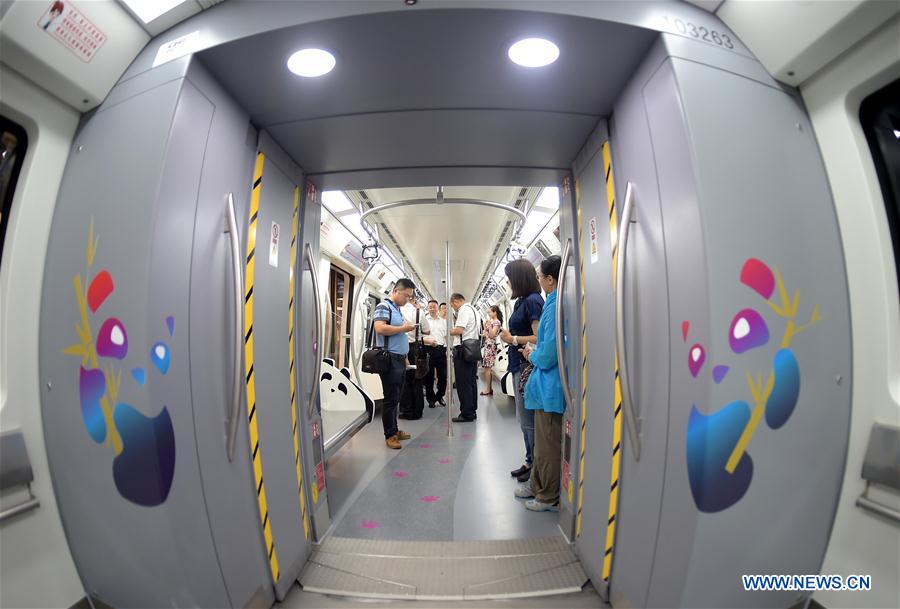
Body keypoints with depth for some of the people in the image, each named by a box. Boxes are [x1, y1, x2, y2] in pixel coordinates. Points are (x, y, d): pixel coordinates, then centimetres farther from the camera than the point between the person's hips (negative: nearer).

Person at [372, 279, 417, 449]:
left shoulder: (397, 309, 19)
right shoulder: (383, 306, -9)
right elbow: (379, 328, -26)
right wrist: (404, 328, -17)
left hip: (399, 359, 9)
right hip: (389, 359, -9)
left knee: (396, 398, 15)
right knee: (390, 398, -3)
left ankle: (394, 430, 25)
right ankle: (389, 435, 6)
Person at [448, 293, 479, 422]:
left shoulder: (464, 310, -11)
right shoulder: (472, 308, 20)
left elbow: (459, 330, -20)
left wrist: (450, 332, -2)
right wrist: (454, 331, 16)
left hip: (463, 349, -10)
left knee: (463, 384, -5)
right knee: (471, 381, 14)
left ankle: (467, 414, -1)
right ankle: (472, 411, 21)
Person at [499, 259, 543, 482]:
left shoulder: (532, 301, -15)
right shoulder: (523, 301, 13)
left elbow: (539, 338, -22)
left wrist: (513, 339, -14)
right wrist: (510, 336, 4)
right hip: (519, 365, 10)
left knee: (528, 420, 1)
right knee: (525, 419, 17)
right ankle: (531, 462, 29)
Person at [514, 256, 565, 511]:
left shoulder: (556, 306, -21)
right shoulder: (555, 303, 8)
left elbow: (548, 353, -24)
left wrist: (532, 355, -6)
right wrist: (535, 353, 8)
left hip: (550, 386, -10)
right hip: (547, 384, 10)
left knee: (548, 444, 6)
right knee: (542, 441, 22)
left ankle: (549, 498, 22)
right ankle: (537, 485, 38)